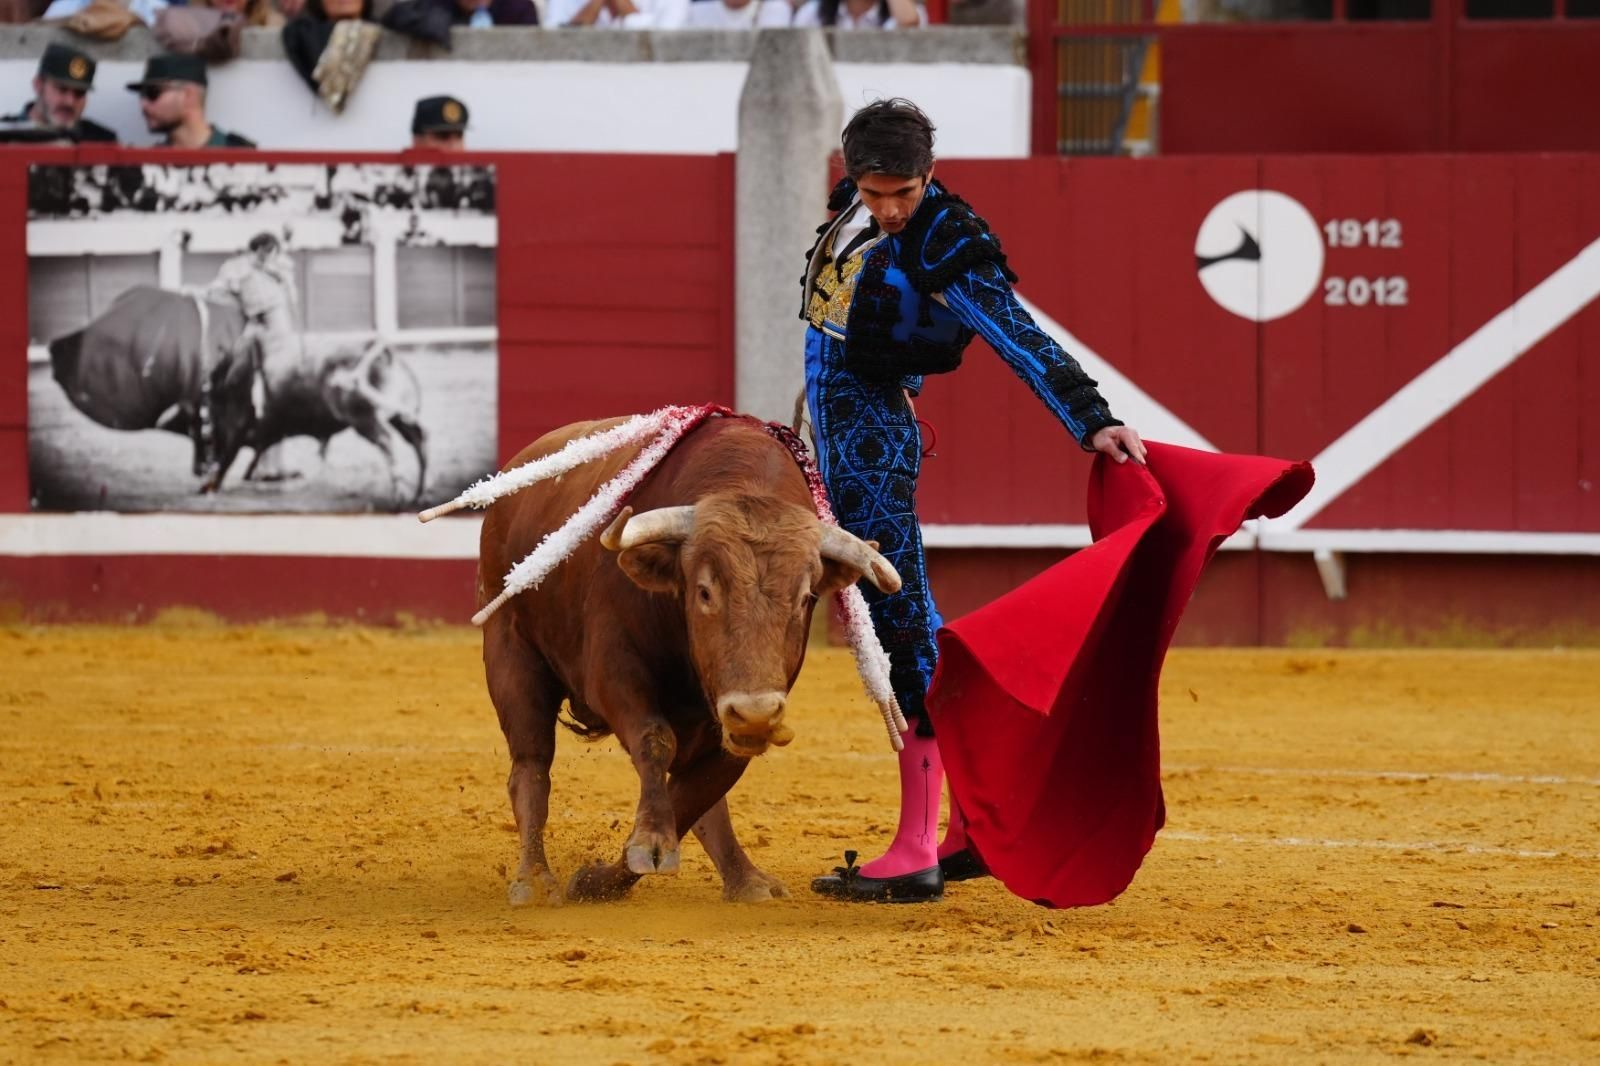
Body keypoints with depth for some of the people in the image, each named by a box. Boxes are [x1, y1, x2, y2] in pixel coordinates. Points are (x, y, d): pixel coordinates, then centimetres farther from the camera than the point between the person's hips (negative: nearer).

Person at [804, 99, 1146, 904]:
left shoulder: (944, 247, -19)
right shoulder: (856, 205, 3)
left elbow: (1020, 340, -28)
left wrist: (1091, 419, -38)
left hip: (873, 438, -9)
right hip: (836, 438, 9)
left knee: (899, 627, -11)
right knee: (908, 626, 12)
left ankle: (915, 852, -14)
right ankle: (969, 823, 19)